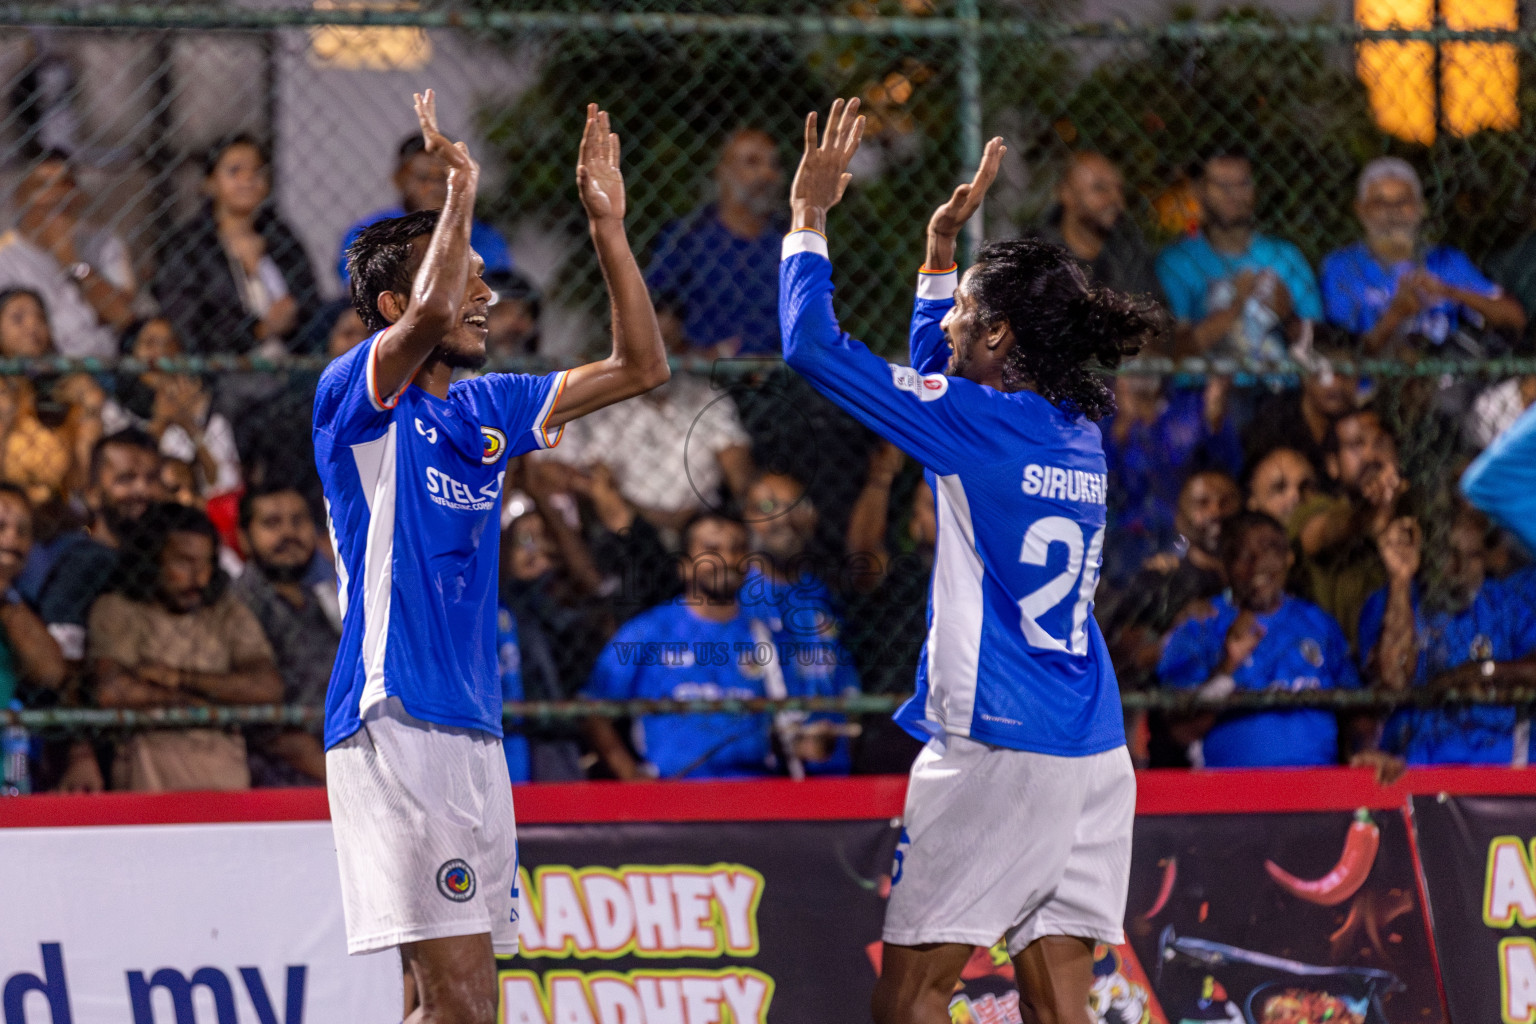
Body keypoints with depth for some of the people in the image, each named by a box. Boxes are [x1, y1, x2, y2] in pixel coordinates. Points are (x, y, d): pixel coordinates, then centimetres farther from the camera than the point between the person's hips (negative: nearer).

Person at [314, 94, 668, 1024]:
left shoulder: (485, 412, 17)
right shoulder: (357, 395, -4)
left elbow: (641, 366, 19)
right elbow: (430, 316, -25)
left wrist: (608, 222, 11)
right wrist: (462, 190, -14)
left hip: (473, 728, 8)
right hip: (395, 727, -8)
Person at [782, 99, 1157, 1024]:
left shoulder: (982, 424, -10)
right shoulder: (1079, 433, 12)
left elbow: (814, 345, -7)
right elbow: (935, 376, 32)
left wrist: (809, 215, 5)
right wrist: (942, 250, 29)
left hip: (998, 750, -7)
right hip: (1096, 753, 7)